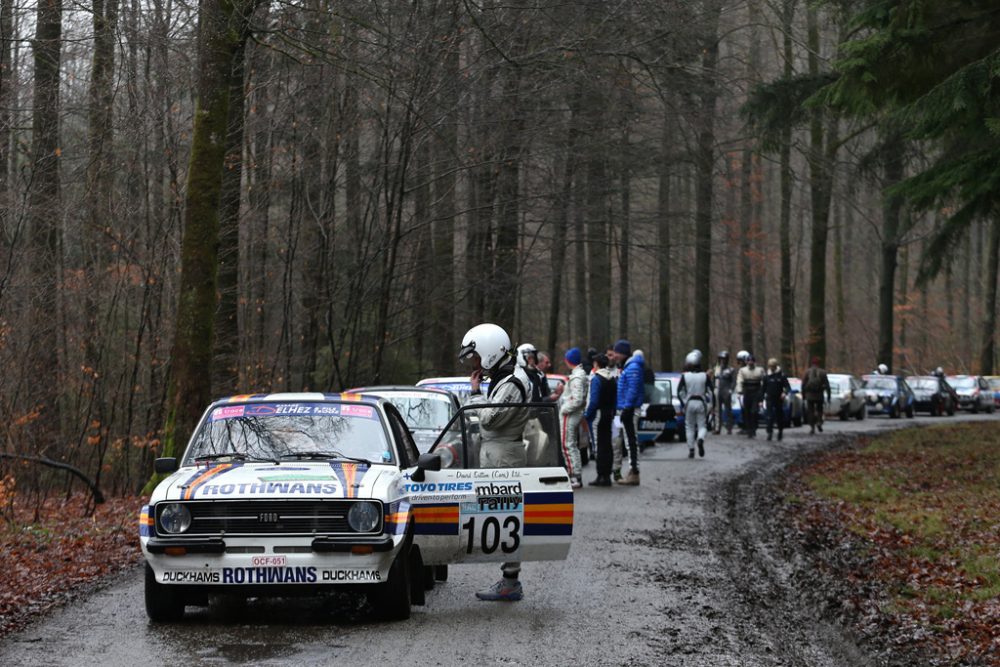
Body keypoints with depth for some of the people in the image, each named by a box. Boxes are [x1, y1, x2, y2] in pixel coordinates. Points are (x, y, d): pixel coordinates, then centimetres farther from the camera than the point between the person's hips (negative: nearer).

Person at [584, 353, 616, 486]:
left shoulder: (596, 379, -13)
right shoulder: (613, 379, 10)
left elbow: (593, 400, -18)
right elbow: (616, 399, 11)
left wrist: (587, 415, -10)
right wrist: (613, 412, 15)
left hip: (598, 415, -7)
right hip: (609, 414, 7)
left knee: (599, 446, -5)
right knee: (607, 444, 11)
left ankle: (602, 476, -6)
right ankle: (607, 475, 14)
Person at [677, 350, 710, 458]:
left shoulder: (685, 376, -6)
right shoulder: (705, 376, -4)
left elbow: (680, 392, -5)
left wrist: (685, 402, 6)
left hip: (689, 403, 0)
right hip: (701, 403, 0)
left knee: (690, 427, 11)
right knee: (702, 426, 7)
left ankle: (691, 450, 10)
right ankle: (700, 439, -25)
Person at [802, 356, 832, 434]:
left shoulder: (807, 371, -1)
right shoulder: (822, 372, 1)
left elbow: (803, 384, -1)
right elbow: (827, 385, 0)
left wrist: (803, 395, 8)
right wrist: (828, 396, 5)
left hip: (809, 395, -1)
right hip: (819, 395, 1)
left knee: (810, 411, 5)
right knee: (819, 410, 19)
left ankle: (812, 427, -1)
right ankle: (819, 422, -2)